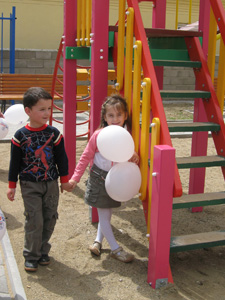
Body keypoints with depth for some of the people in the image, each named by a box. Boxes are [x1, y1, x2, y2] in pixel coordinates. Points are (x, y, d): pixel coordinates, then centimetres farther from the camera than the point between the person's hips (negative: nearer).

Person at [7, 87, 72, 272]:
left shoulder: (54, 133, -3)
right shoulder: (20, 135, -7)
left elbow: (62, 158, 5)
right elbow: (15, 162, -1)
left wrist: (65, 180, 8)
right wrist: (12, 185, 1)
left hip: (51, 183, 3)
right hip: (30, 186, -2)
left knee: (50, 218, 9)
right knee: (34, 220, -4)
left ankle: (43, 251, 27)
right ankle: (31, 256, 12)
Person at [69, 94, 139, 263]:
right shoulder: (99, 135, -17)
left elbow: (131, 155, 7)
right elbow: (86, 157, -8)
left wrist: (135, 157, -18)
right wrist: (76, 178, -8)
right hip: (99, 178, -4)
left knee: (108, 214, 15)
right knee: (103, 216, 2)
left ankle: (98, 242, 34)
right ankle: (115, 249, 14)